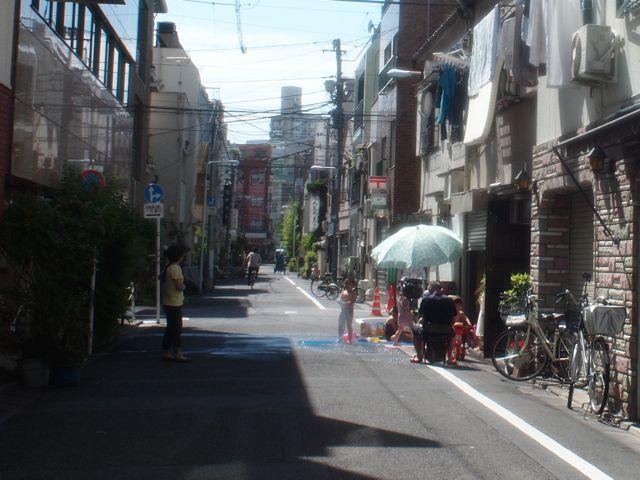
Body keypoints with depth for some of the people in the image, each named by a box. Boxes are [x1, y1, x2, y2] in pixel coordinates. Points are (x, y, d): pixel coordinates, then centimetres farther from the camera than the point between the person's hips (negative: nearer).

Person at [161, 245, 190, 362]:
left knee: (171, 329, 14)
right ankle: (178, 354, -3)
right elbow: (179, 286, -21)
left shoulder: (167, 267, 12)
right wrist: (183, 286, 1)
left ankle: (166, 352, 18)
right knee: (176, 329, -5)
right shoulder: (175, 268, -17)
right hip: (174, 303, -10)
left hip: (168, 303, 10)